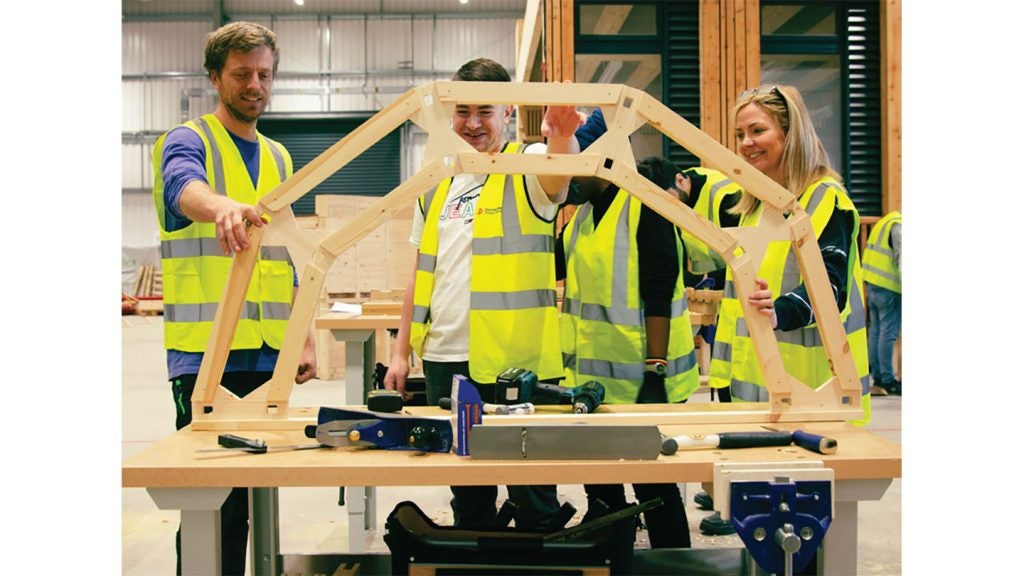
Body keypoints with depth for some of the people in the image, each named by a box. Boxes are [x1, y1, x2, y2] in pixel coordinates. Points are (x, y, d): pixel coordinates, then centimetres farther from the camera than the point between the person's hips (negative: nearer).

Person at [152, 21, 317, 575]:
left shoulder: (278, 157, 17)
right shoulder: (187, 142, -2)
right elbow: (185, 187, -27)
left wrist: (305, 338, 14)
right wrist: (224, 207, -50)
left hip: (269, 354, 6)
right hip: (206, 354, -6)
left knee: (250, 497, 11)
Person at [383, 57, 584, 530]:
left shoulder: (526, 168, -3)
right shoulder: (437, 186, 14)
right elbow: (421, 274, 17)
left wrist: (562, 136, -51)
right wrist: (401, 350, 13)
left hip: (514, 362, -5)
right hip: (445, 359, 6)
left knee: (531, 490, 2)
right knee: (465, 487, 16)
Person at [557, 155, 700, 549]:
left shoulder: (646, 203, -14)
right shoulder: (585, 209, 12)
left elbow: (659, 295, -19)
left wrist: (656, 372, -22)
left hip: (640, 378, -8)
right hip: (591, 374, 8)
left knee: (654, 488, 3)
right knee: (600, 488, 18)